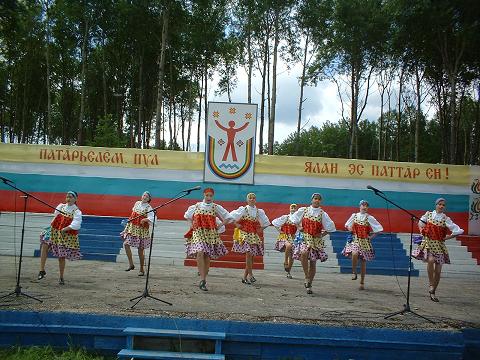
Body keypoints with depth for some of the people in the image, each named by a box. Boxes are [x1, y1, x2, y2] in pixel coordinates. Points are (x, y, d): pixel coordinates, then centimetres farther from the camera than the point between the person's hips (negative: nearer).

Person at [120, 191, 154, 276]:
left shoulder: (148, 208, -10)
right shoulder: (137, 203, 6)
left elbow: (151, 219, -24)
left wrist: (145, 219, -39)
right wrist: (130, 220, 17)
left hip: (142, 229, -5)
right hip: (132, 227, 5)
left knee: (140, 250, 2)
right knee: (126, 244, -11)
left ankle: (142, 269, 17)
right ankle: (131, 264, 2)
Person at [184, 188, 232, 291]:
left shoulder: (216, 207, 4)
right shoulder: (196, 206, 8)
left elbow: (228, 218, 8)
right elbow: (187, 216, 25)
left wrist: (219, 226, 2)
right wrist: (193, 226, 13)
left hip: (211, 234, 1)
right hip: (198, 233, 0)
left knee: (207, 257, 2)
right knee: (200, 253, -22)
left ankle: (203, 280, 16)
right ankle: (202, 279, -21)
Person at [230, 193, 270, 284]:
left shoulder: (259, 212, 10)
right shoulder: (243, 209, -2)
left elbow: (266, 222, 23)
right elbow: (231, 216, -3)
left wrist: (261, 229, 11)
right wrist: (236, 224, -4)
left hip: (254, 235, 4)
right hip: (244, 234, -4)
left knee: (251, 256, 2)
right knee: (248, 254, -19)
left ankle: (245, 277, 13)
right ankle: (250, 275, -13)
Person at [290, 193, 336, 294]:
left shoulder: (323, 214, -1)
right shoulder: (303, 210, 2)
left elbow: (331, 227, 6)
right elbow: (293, 218, 17)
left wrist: (322, 235, -1)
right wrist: (299, 227, 5)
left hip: (316, 240, 1)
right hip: (304, 237, -1)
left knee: (313, 262, 4)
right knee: (304, 253, -30)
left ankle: (309, 285, 18)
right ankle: (307, 277, -15)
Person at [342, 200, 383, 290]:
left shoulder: (369, 218, -3)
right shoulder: (354, 216, 3)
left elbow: (379, 228, 1)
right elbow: (347, 225, 19)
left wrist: (371, 236, -3)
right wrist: (351, 230, 2)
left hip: (365, 241, 0)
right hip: (355, 239, 0)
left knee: (363, 261, 5)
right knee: (354, 254, -30)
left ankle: (362, 282, 17)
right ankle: (354, 272, -6)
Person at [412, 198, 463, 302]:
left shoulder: (445, 219, -3)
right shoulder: (428, 214, 2)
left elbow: (458, 231, -5)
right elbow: (420, 223, 21)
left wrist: (446, 237, -1)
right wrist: (422, 231, 6)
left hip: (439, 244, 1)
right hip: (428, 242, -1)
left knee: (438, 271, 3)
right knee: (431, 260, -31)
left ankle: (432, 292, 20)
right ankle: (431, 284, -13)